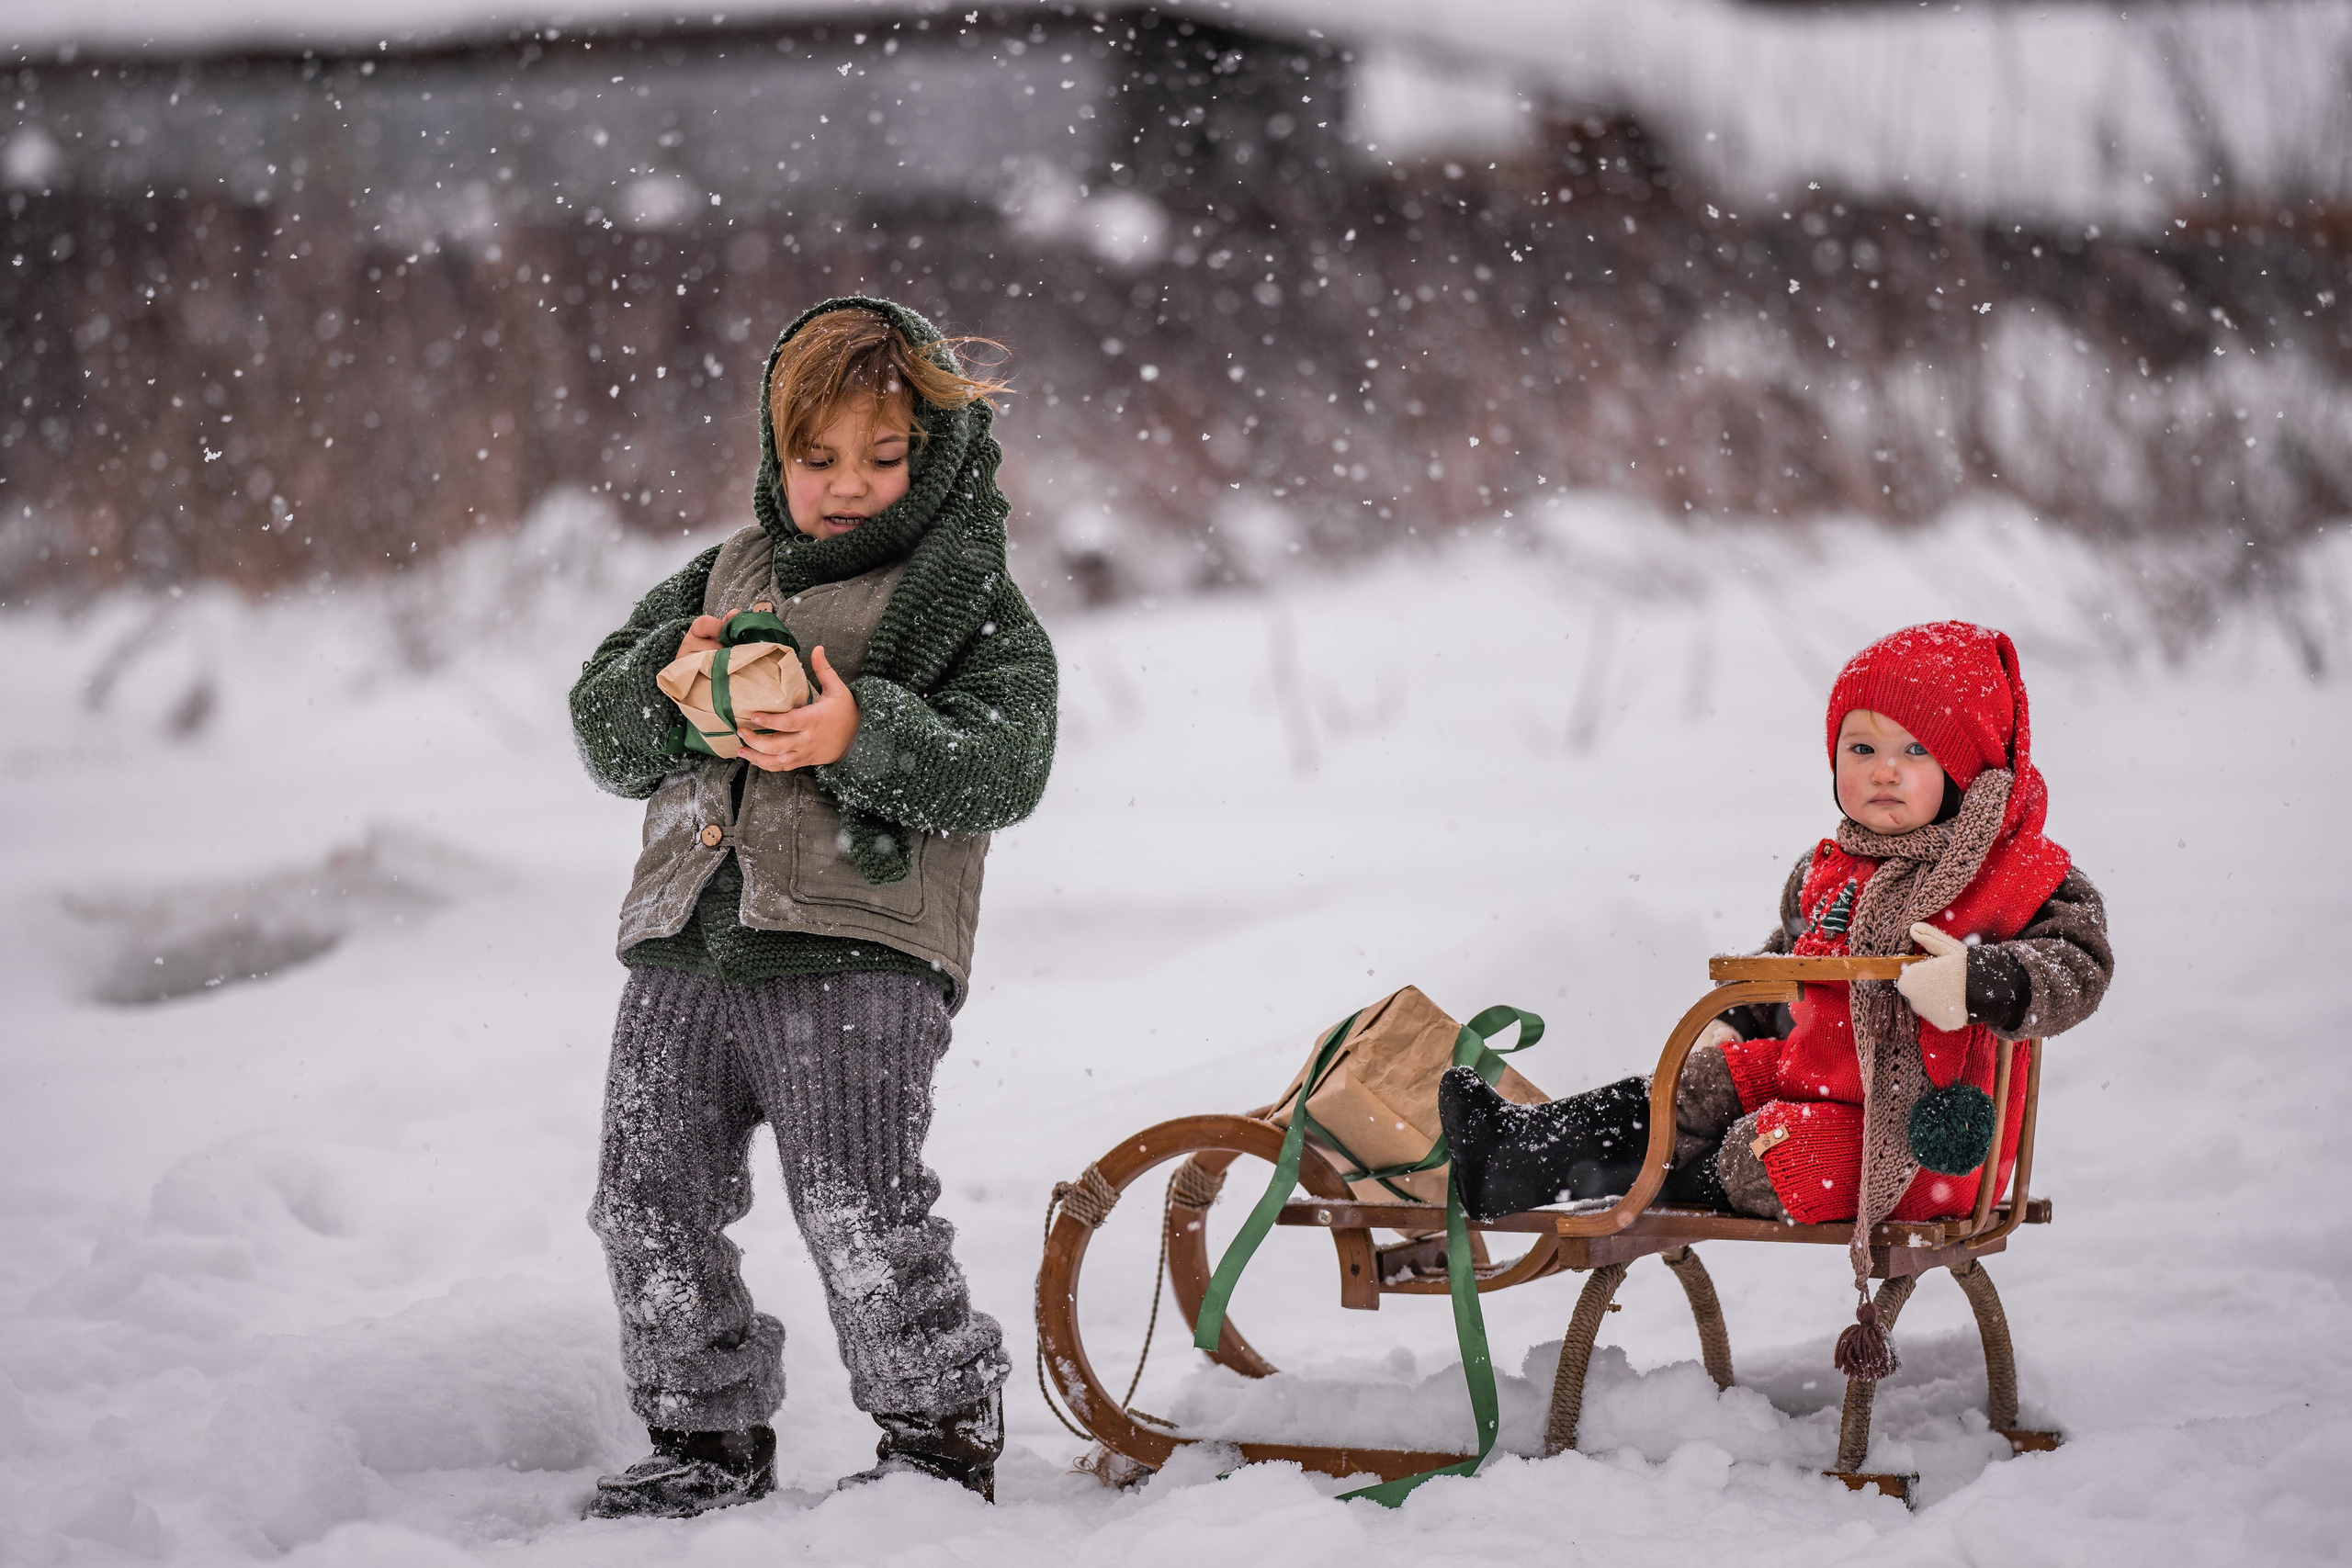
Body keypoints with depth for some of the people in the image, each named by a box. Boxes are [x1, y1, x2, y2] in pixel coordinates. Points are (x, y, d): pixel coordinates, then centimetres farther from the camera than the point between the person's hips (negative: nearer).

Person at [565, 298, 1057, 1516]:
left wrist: (861, 739, -23)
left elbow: (1002, 768, -9)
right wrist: (670, 685, -8)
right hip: (684, 953, 6)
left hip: (858, 960, -5)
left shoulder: (974, 607, 4)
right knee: (654, 1210, 7)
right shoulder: (723, 580, 19)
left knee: (863, 1219, -11)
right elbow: (602, 727, 15)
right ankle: (708, 1436, 22)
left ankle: (940, 1431, 7)